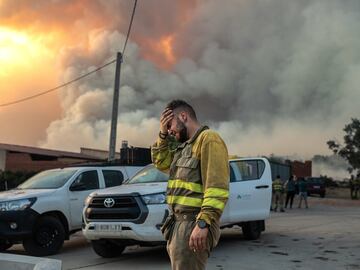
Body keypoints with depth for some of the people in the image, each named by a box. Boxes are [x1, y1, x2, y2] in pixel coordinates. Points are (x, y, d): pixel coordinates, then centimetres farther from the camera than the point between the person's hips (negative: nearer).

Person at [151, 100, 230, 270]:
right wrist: (163, 134, 12)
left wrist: (203, 223, -27)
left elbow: (217, 186, -20)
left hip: (193, 224, -10)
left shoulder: (208, 139, -11)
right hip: (178, 222, 10)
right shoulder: (185, 146, 19)